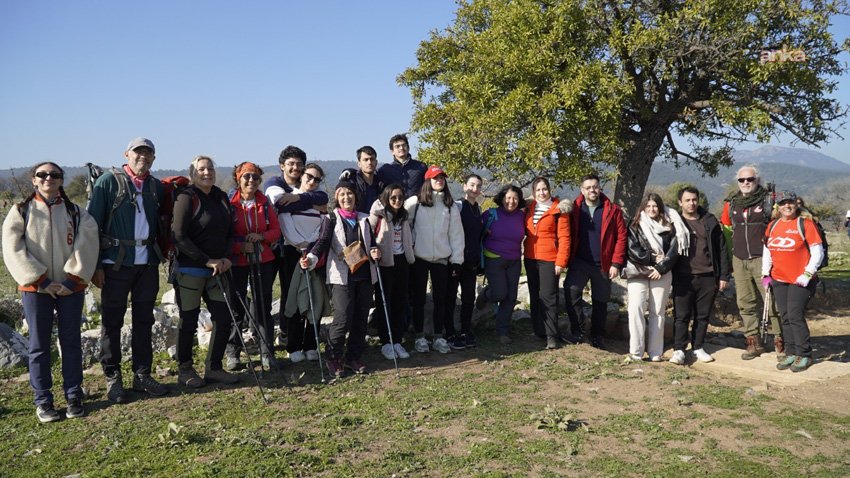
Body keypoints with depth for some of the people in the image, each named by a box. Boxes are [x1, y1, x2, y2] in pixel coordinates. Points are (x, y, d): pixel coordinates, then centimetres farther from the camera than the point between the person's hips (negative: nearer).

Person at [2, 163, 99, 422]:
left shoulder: (77, 214, 5)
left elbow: (86, 246, -2)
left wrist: (73, 280, -11)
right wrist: (42, 281, -11)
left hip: (71, 288, 1)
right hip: (35, 289, -1)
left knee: (71, 342, 6)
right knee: (39, 345, 4)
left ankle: (74, 397, 15)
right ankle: (42, 401, 13)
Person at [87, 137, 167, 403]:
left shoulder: (156, 186, 10)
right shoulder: (108, 182, -3)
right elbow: (92, 223, -6)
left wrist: (161, 254, 7)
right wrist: (95, 264, -10)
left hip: (148, 264, 4)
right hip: (116, 264, -4)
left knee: (144, 321, 10)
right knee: (112, 322, 4)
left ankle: (142, 375, 20)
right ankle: (113, 379, 14)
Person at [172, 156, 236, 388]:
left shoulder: (222, 198, 10)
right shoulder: (187, 197, -10)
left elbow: (230, 232, 15)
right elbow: (179, 236, -16)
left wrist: (226, 258, -3)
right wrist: (208, 261, -17)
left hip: (216, 270, 6)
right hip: (189, 270, -6)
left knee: (224, 318, 7)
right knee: (189, 321, 4)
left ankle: (213, 368, 22)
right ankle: (185, 370, 21)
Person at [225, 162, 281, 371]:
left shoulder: (265, 203, 6)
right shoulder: (229, 203, -3)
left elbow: (276, 230, 6)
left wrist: (261, 236, -12)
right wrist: (241, 246, -17)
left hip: (263, 260, 2)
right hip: (237, 261, -2)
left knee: (263, 307, 5)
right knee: (236, 308, 3)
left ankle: (267, 353, 13)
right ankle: (232, 354, 16)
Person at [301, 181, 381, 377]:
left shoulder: (364, 219, 15)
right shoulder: (333, 219, 2)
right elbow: (323, 241, -12)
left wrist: (375, 252, -1)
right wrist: (311, 258, -30)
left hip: (364, 275, 5)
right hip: (342, 276, -5)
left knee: (361, 319, 7)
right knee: (343, 320, -9)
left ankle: (353, 357, 20)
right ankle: (334, 358, 9)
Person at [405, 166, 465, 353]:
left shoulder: (450, 206, 5)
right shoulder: (414, 203, -4)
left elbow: (456, 234, 5)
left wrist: (457, 259, 1)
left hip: (442, 259, 2)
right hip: (419, 258, -2)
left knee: (440, 298, 7)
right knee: (418, 298, 5)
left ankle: (439, 337, 18)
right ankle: (419, 336, 16)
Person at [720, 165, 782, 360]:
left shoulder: (769, 201, -1)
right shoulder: (731, 203, 12)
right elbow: (725, 228, 21)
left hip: (763, 259, -4)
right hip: (739, 261, 5)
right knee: (745, 303, 8)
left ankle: (780, 340, 5)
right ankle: (754, 342, 17)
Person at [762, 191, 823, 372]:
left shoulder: (805, 223, -5)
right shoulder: (772, 226, 11)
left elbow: (817, 252, -6)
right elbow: (766, 251, 17)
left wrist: (808, 274, -13)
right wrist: (766, 274, 8)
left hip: (801, 281, -5)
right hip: (779, 280, 5)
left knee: (795, 315, -10)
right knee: (785, 317, 7)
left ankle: (804, 355, 2)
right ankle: (792, 353, 15)